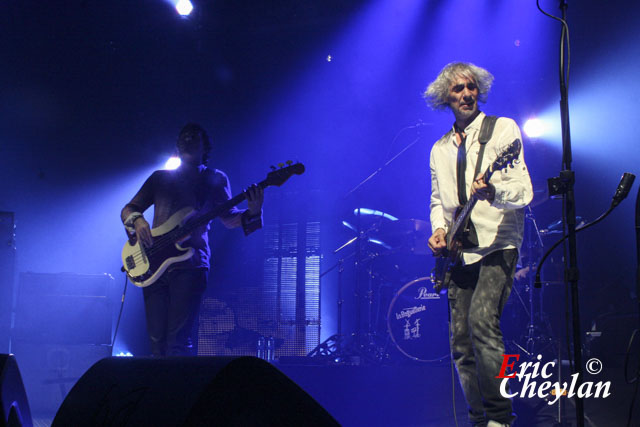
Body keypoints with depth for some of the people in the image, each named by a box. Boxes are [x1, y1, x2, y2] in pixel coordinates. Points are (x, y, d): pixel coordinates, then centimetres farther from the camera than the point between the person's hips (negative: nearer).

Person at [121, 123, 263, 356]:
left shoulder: (215, 179, 12)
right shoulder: (159, 177, 19)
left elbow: (228, 217, 6)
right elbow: (128, 209, 20)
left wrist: (252, 212, -15)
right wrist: (137, 221, -4)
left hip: (189, 264, -3)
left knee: (178, 341, -12)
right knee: (156, 340, 3)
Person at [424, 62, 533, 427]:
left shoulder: (503, 128, 0)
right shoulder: (440, 149, 16)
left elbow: (523, 191, -9)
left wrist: (492, 191, -31)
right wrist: (439, 230, 2)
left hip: (497, 246, -5)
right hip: (459, 252, 6)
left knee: (482, 320, -25)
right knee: (461, 343, 3)